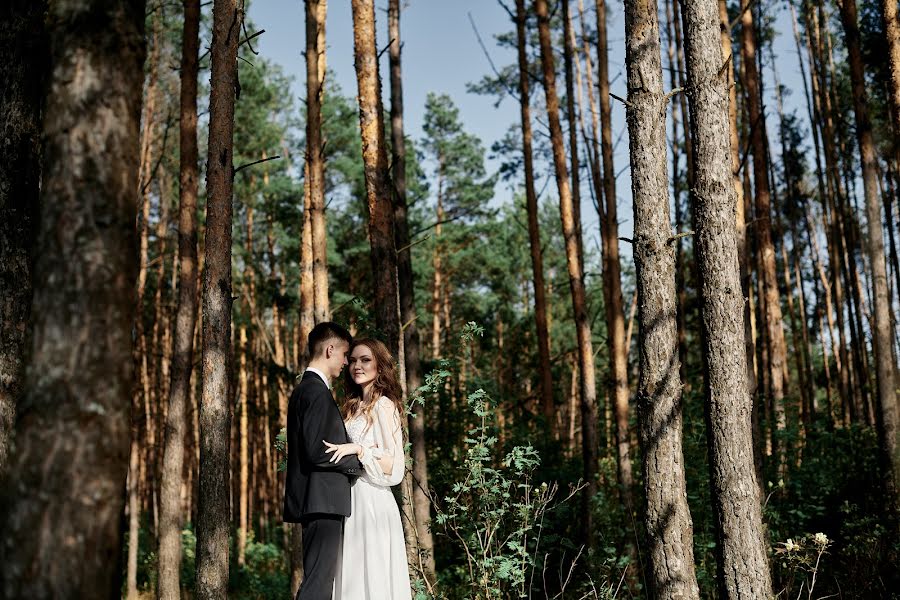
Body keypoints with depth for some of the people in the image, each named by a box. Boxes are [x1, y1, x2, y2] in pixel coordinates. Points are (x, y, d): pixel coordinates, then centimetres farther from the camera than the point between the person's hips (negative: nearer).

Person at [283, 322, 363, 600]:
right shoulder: (317, 391, -14)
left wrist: (352, 449, 16)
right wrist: (359, 460, -9)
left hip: (319, 501, 11)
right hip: (322, 502, -11)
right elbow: (317, 451, -20)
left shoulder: (305, 388, 18)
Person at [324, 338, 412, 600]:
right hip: (353, 499, 8)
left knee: (374, 576, -3)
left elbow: (394, 466, -14)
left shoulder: (384, 405, -9)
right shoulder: (355, 406, 15)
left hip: (372, 500, -8)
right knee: (355, 575, 10)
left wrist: (358, 448, -22)